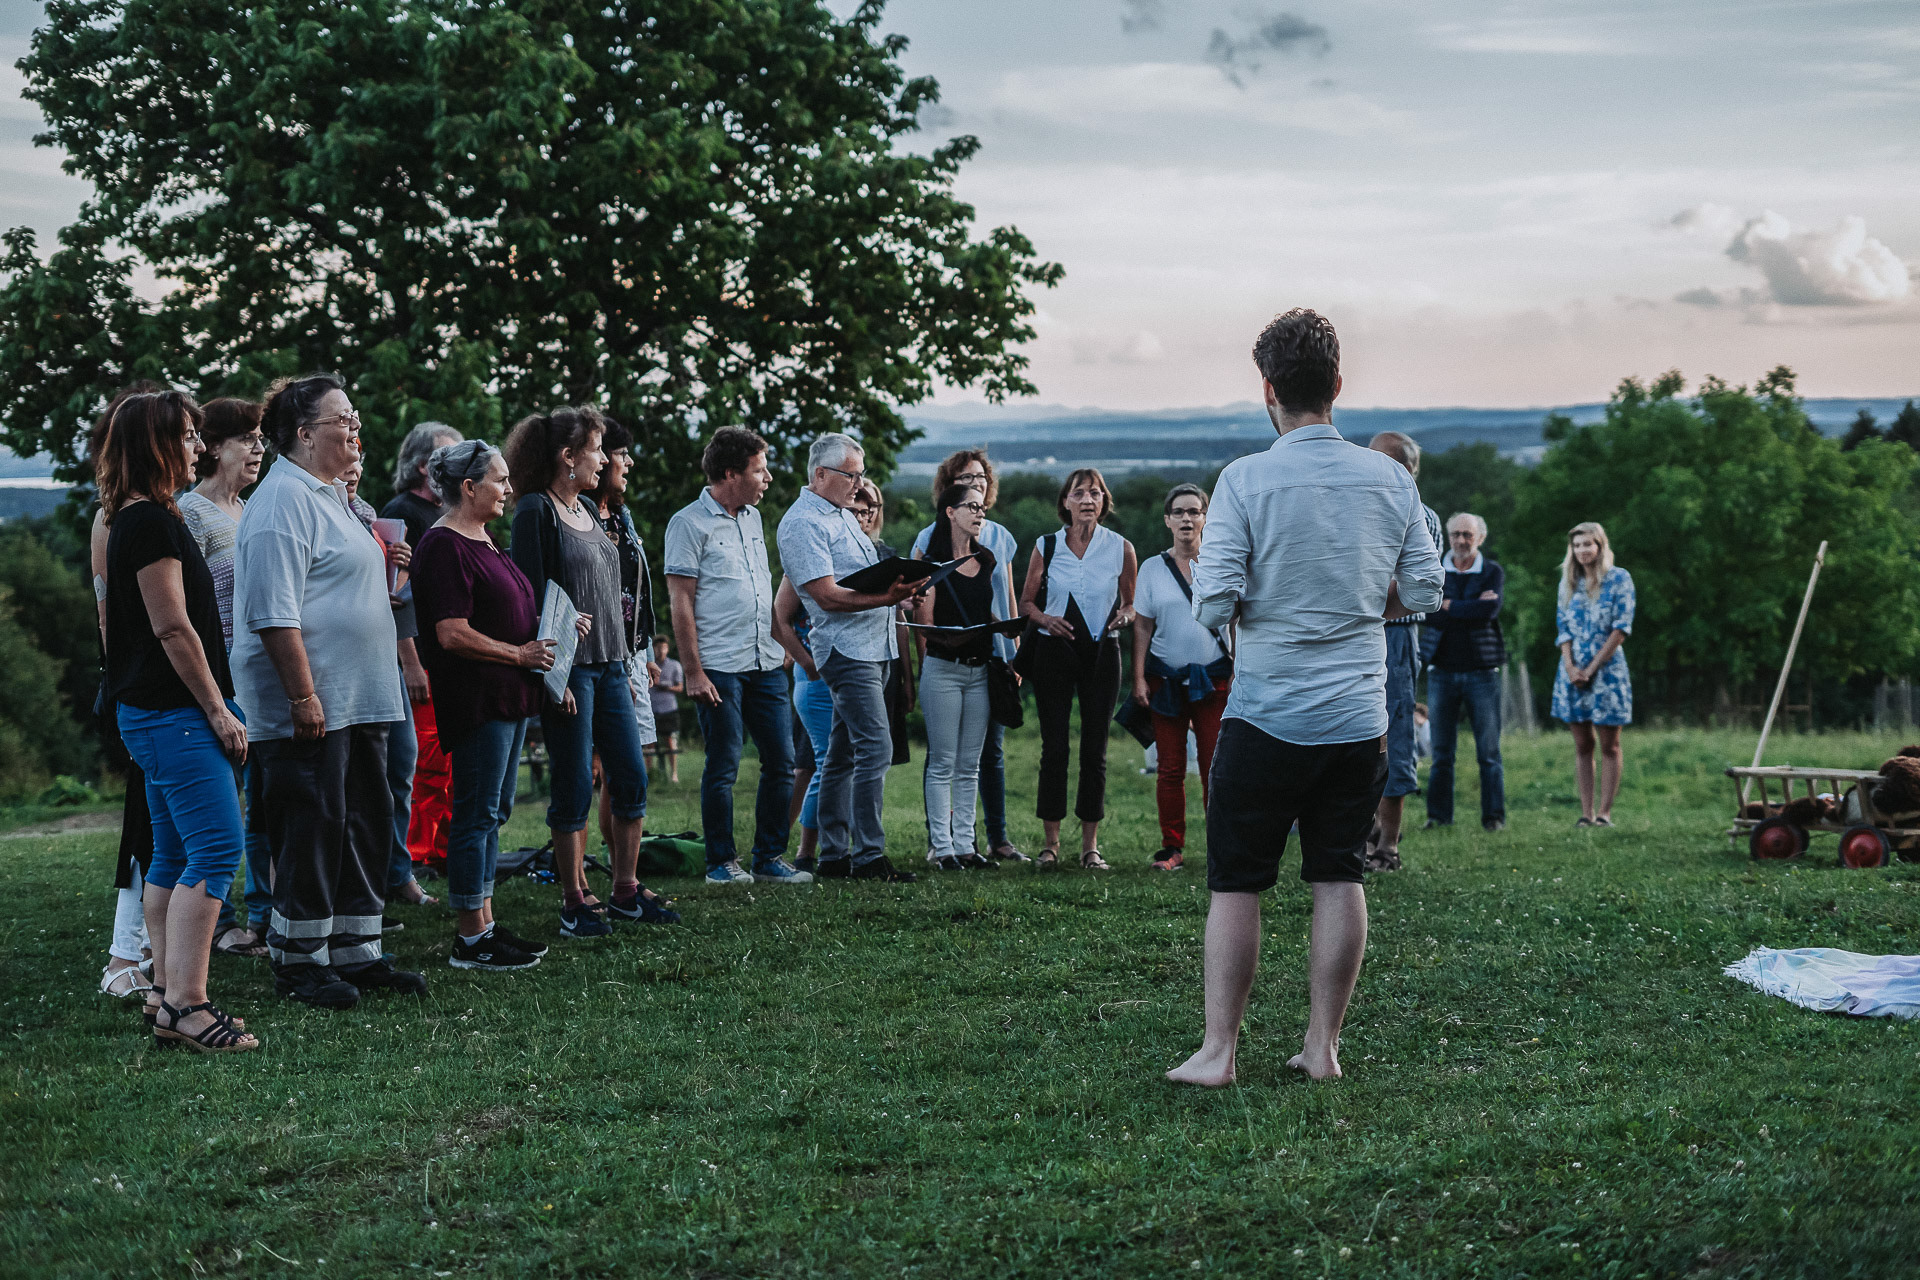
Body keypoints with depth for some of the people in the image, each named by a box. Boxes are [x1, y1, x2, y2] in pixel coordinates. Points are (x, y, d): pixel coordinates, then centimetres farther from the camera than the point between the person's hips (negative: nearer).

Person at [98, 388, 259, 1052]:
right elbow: (173, 627, -18)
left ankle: (168, 997, 14)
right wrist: (218, 709, -14)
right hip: (175, 713, -11)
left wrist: (214, 706, 22)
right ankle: (184, 1005, -17)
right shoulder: (151, 520, -15)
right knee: (217, 848, -14)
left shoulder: (140, 519, 18)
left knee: (173, 857, 11)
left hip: (155, 714, 11)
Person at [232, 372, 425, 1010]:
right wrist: (303, 695, -24)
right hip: (310, 706, -10)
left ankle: (356, 954, 20)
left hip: (357, 703, 10)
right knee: (312, 830, -4)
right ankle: (298, 963, 5)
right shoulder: (284, 499, -14)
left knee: (366, 825, 12)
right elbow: (275, 610, -21)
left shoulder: (329, 496, 19)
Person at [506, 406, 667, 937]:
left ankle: (626, 893, 17)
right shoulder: (536, 511, -9)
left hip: (608, 665, 8)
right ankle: (574, 903, 7)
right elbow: (531, 596, -14)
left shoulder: (586, 510, 16)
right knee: (575, 788, -2)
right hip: (569, 668, -8)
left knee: (633, 778, 7)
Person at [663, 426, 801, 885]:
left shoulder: (752, 517, 15)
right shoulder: (689, 523, -7)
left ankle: (769, 859, 15)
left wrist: (781, 645, 17)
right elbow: (680, 602, -9)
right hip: (720, 667, -7)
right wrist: (693, 672, -14)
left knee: (781, 762, 6)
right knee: (723, 768, -1)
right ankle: (722, 861, 10)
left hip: (766, 662, 7)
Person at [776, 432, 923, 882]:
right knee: (875, 748, -15)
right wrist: (886, 598, -29)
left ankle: (833, 854, 14)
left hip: (874, 645, 10)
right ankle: (868, 856, -13)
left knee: (844, 752, 11)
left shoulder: (843, 515, 19)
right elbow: (828, 595, -19)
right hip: (846, 648, -10)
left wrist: (898, 584, 6)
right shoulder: (803, 523, -11)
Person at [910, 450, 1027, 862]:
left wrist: (1016, 652, 12)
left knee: (993, 750, 7)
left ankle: (998, 838, 12)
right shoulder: (932, 538, -2)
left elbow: (1009, 598, 15)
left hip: (994, 655, 4)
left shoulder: (1000, 536, 11)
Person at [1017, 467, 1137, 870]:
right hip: (1054, 652, 0)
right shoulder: (1046, 547, 3)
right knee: (1054, 746, -1)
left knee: (1094, 748, 1)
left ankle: (1090, 844, 8)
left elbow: (1133, 603, 12)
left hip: (1102, 653, 0)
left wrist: (1124, 615, -11)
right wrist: (1045, 619, -10)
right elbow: (1025, 602, 10)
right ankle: (1050, 841, 6)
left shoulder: (1121, 549, 2)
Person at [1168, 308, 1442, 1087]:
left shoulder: (1245, 481, -11)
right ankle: (1323, 1047, 13)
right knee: (1338, 879, 10)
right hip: (1359, 717, 3)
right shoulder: (1390, 479, 1)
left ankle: (1218, 1051, 5)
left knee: (1236, 884, 4)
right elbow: (1423, 593, 4)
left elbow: (1213, 605, -14)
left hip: (1267, 715, -3)